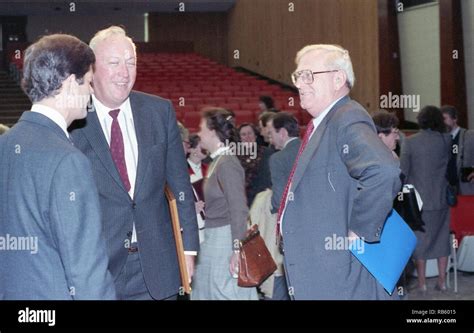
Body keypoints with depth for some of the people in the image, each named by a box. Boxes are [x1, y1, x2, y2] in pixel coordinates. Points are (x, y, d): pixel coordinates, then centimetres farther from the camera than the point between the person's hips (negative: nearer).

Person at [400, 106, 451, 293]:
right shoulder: (446, 140, -3)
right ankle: (442, 280, 18)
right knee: (441, 238, 14)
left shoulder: (410, 142, -10)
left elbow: (403, 172, -7)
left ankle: (422, 283, 12)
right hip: (441, 199, 2)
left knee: (420, 240, 8)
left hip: (418, 199, -2)